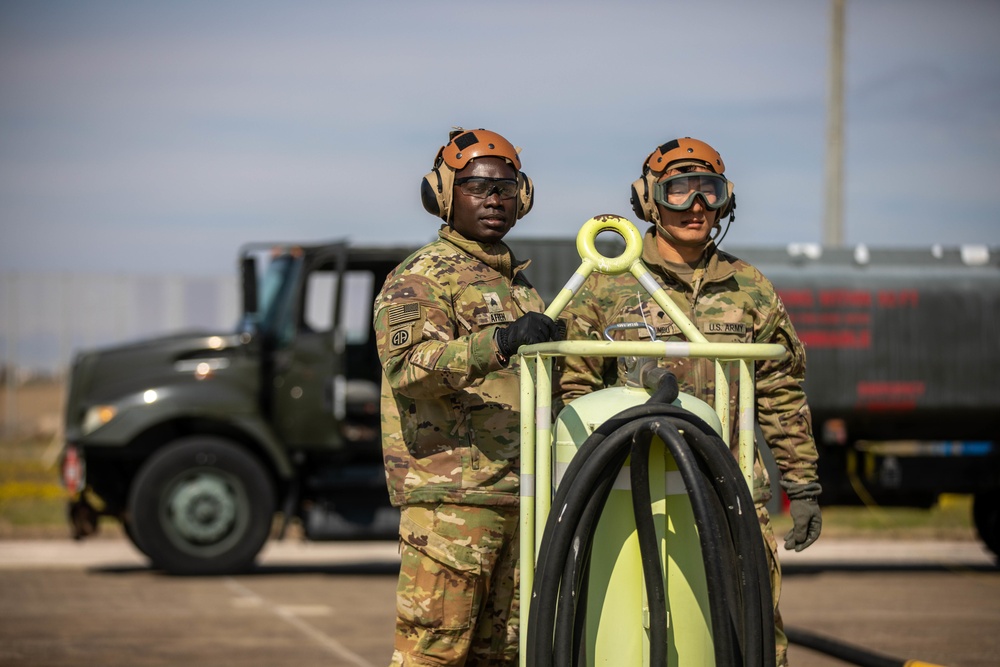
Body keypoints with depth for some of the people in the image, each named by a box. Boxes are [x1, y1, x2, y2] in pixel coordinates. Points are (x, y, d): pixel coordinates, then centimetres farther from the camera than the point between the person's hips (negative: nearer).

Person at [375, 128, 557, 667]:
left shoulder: (518, 284, 23)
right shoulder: (420, 278, -6)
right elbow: (407, 365, -25)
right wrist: (499, 342, -38)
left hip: (515, 495, 8)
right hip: (448, 496, -8)